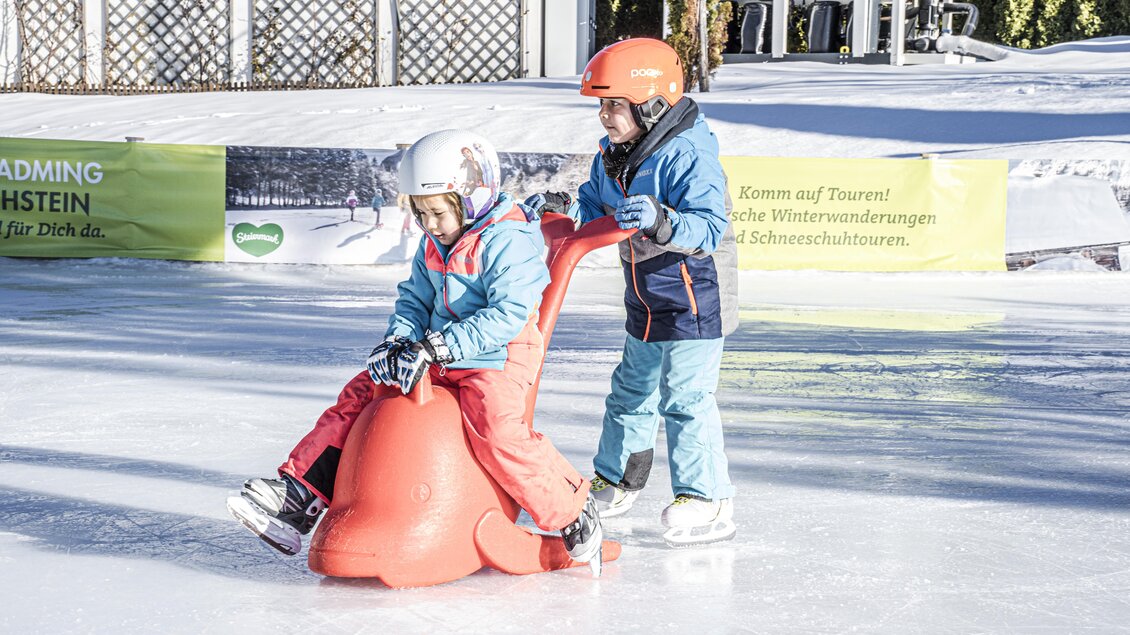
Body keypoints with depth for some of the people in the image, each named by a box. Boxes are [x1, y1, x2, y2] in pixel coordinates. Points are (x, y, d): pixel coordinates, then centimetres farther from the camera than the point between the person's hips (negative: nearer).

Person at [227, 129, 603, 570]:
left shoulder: (508, 240, -16)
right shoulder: (433, 244, 11)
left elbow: (508, 315, -24)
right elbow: (415, 299, 17)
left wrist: (435, 348, -28)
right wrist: (398, 342, -6)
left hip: (497, 357, -8)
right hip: (439, 357, 9)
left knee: (495, 429, -32)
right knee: (361, 395, 0)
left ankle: (574, 513, -16)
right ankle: (301, 492, 0)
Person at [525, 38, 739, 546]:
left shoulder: (687, 156, -23)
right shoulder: (612, 156, 3)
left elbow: (709, 229, -30)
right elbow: (595, 208, 11)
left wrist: (660, 220, -45)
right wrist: (561, 207, -8)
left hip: (695, 298, -9)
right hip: (646, 302, 9)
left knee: (685, 398, -8)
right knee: (632, 390, 19)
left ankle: (707, 500, 1)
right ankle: (615, 479, 35)